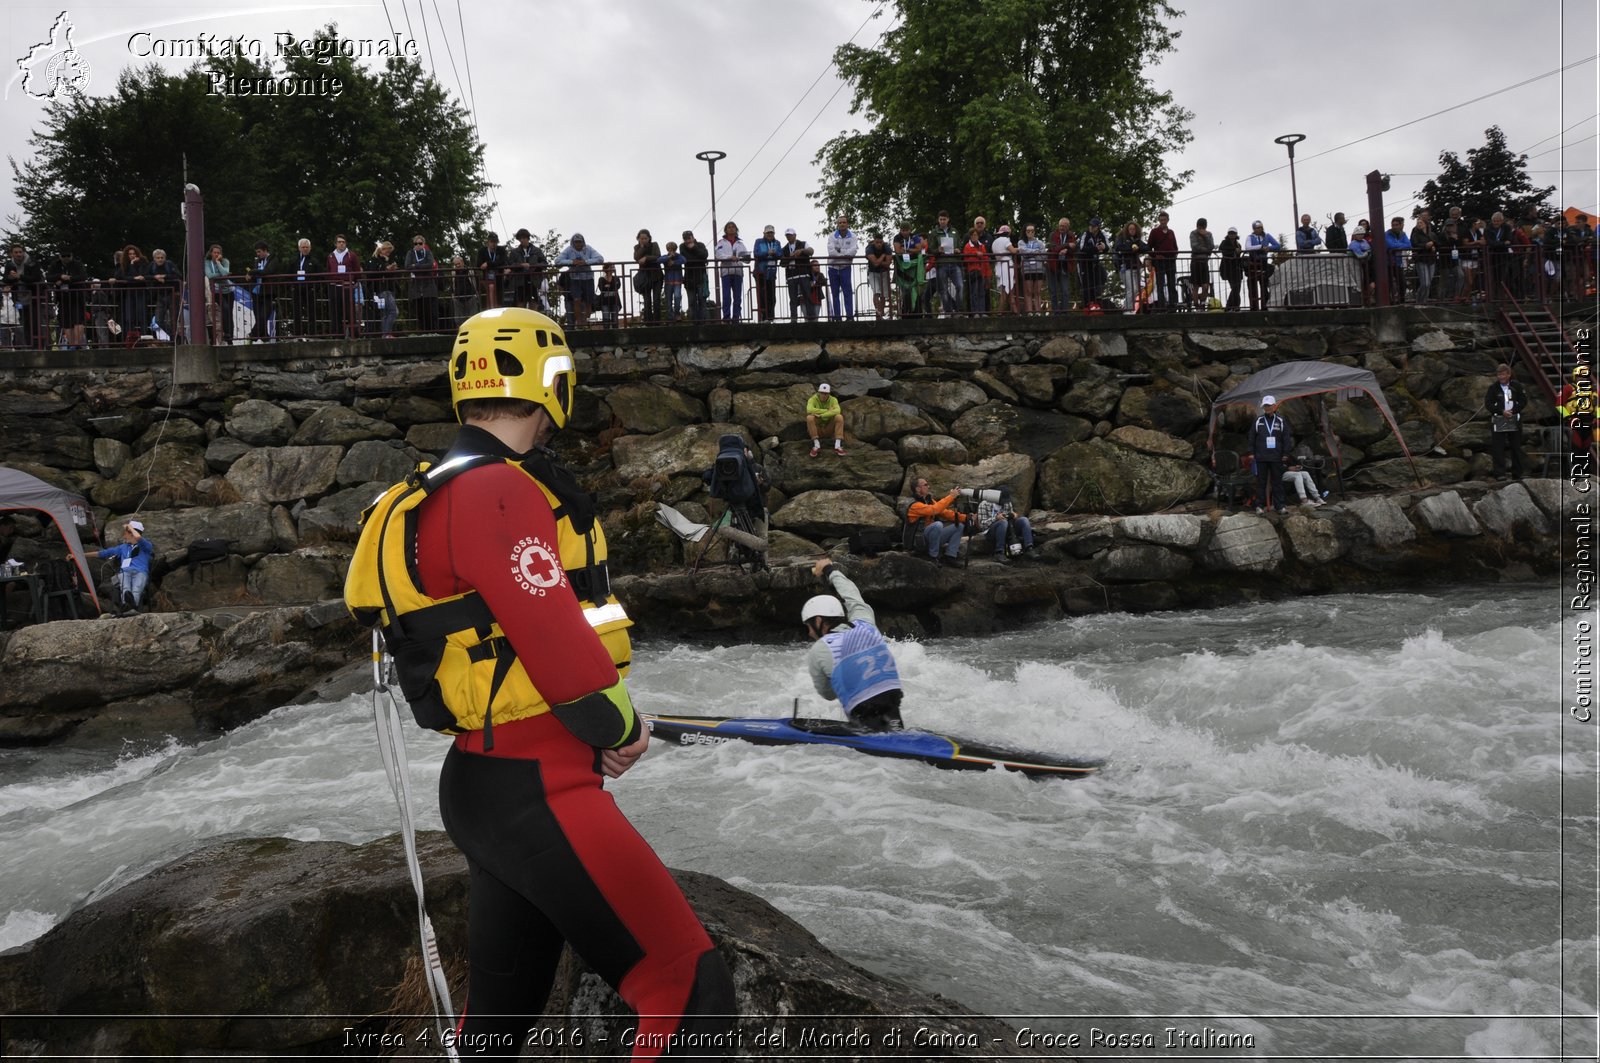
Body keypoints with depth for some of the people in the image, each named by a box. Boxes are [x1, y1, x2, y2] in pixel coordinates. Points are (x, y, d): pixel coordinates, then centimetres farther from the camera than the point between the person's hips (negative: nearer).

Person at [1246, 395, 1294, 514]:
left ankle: (1279, 505, 11)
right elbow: (1251, 437, 6)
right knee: (1261, 482, 3)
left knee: (1277, 482, 5)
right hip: (1261, 457, 0)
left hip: (1276, 458, 0)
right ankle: (1259, 505, 9)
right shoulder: (1258, 421, 3)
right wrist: (1251, 452, 3)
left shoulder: (1281, 421, 3)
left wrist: (1286, 453, 1)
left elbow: (1287, 437, 5)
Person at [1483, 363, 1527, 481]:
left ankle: (1517, 474, 15)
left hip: (1514, 421, 2)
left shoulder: (1516, 386, 4)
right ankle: (1499, 474, -5)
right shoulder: (1493, 388, 0)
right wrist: (1502, 412, -15)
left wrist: (1513, 411, -11)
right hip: (1498, 421, -2)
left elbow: (1524, 401, 3)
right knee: (1498, 448, -6)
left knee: (1516, 448, 8)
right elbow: (1488, 404, -5)